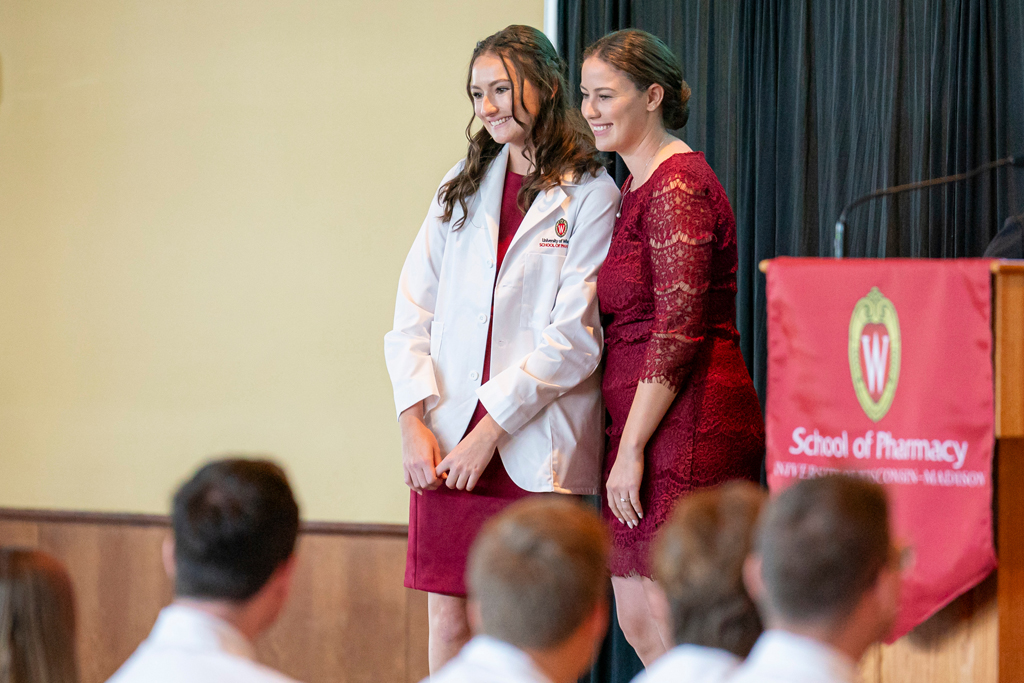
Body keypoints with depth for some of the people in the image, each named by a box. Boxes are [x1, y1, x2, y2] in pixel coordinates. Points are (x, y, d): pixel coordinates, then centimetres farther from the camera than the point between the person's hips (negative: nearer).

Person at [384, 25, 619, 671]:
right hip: (446, 445, 4)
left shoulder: (590, 196, -1)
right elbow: (414, 312, 11)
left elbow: (573, 338, -8)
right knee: (448, 623, 3)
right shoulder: (462, 187, 15)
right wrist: (415, 420, -2)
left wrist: (491, 430, -11)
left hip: (536, 446, -4)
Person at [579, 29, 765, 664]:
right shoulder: (639, 185, 19)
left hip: (687, 422, -10)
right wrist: (624, 442, 16)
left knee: (676, 637, -7)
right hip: (646, 425, 10)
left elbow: (677, 331, -19)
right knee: (638, 625, 12)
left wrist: (631, 448, -19)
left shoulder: (676, 186, -13)